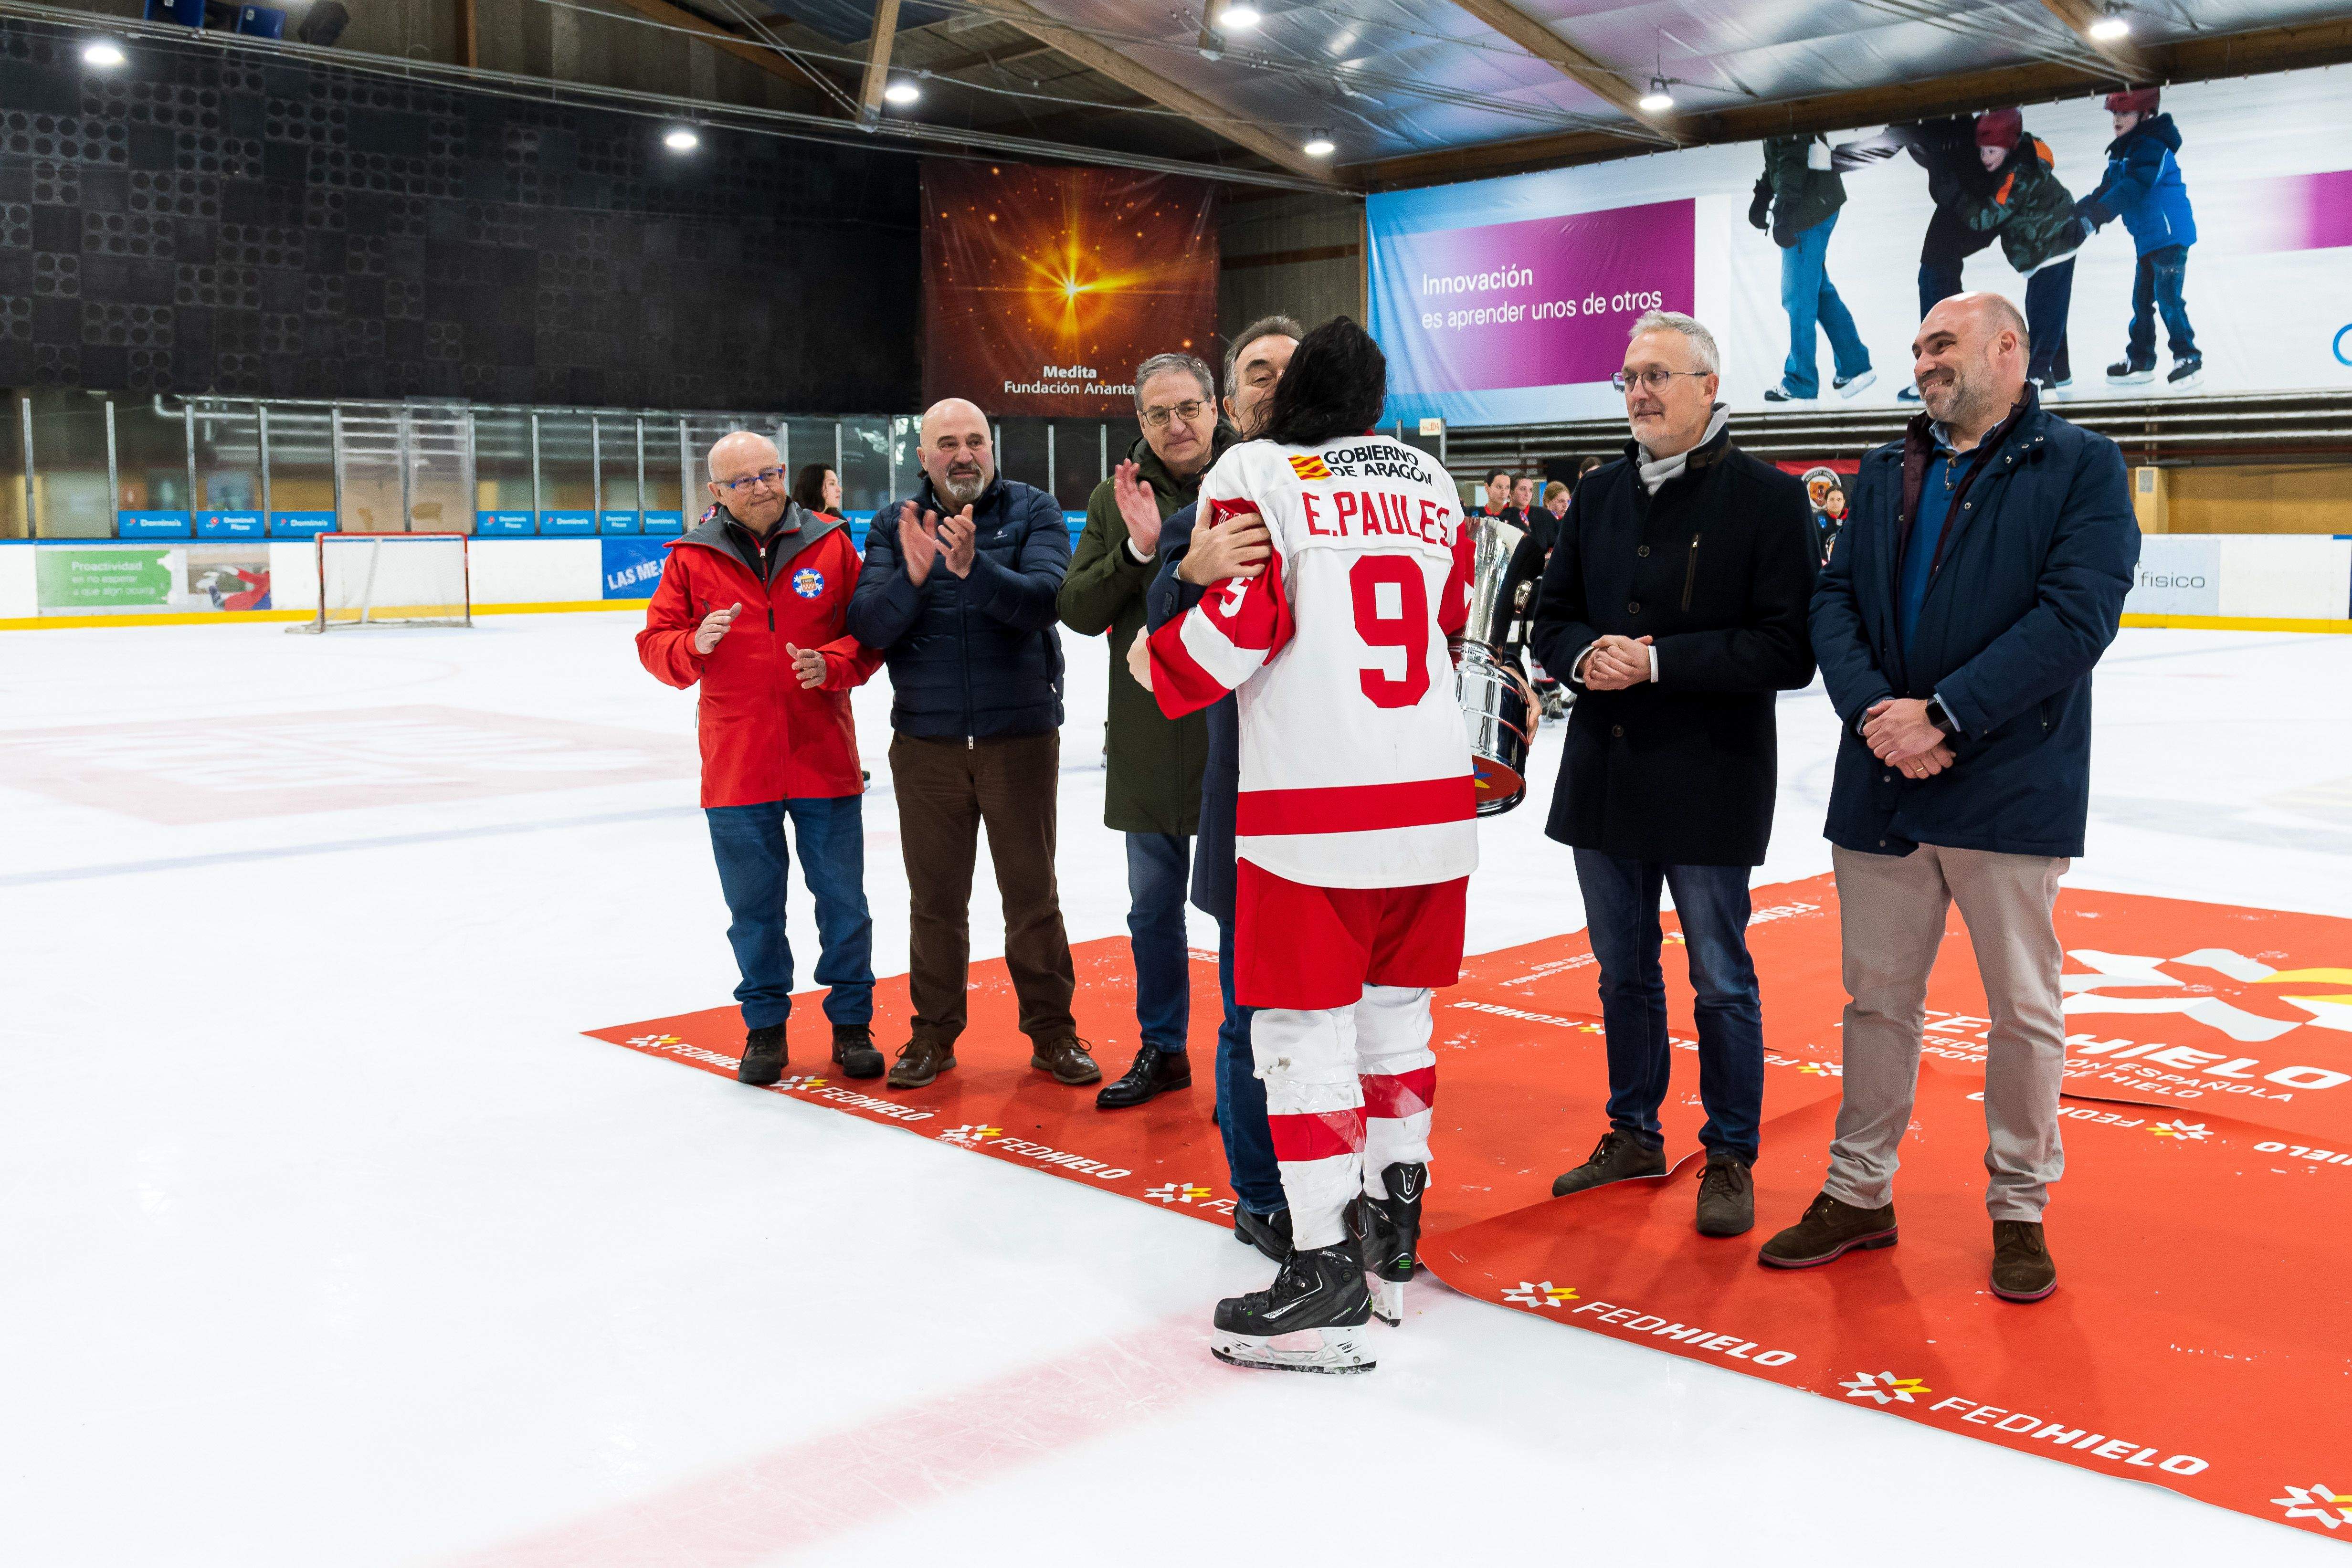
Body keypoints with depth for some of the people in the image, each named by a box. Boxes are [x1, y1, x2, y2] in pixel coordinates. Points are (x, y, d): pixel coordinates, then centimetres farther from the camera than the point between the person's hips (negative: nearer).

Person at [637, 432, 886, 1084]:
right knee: (754, 907, 10)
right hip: (737, 766, 0)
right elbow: (655, 645, 3)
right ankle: (765, 1025, 25)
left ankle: (851, 1023, 22)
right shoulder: (692, 559, 2)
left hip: (824, 760, 0)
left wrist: (832, 664, -15)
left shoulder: (831, 546, 2)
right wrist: (694, 645, -17)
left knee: (843, 900, 7)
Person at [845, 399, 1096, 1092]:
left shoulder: (1033, 511, -2)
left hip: (1020, 735, -1)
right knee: (935, 897, 11)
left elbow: (1043, 601, -18)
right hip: (926, 741, 2)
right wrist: (913, 574, -26)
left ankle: (1052, 1030, 19)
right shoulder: (895, 524, 3)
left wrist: (971, 567, -33)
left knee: (1033, 891, 7)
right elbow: (869, 626, -8)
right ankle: (934, 1033, 23)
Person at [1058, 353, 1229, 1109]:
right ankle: (1161, 1049, 32)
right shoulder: (1114, 499, 4)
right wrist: (1137, 550, -17)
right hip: (1149, 741, 4)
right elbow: (1076, 610, -3)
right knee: (1154, 910, 16)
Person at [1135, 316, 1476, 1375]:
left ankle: (1328, 1275, 2)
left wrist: (1156, 663, 5)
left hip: (1311, 807, -6)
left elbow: (1241, 619, -13)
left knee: (1305, 1031, 0)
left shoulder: (1253, 474, -3)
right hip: (1435, 797, 6)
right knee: (1395, 1009, 18)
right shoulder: (1429, 482, 13)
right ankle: (1392, 1233, 28)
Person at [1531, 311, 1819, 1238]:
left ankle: (1730, 1159, 20)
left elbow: (1789, 650, -14)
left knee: (1721, 981, 6)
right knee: (1623, 972, 16)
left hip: (1711, 781, -5)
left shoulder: (1766, 497, -8)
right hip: (1603, 776, 6)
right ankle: (1634, 1134, 32)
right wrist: (1585, 656, -10)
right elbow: (1551, 620, 13)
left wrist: (1659, 661, -20)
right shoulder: (1599, 496, 10)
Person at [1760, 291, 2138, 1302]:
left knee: (2023, 1010, 7)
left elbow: (2078, 615, -14)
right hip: (1880, 790, 4)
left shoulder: (2080, 465, -3)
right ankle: (1859, 1193, 25)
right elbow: (1834, 603, 5)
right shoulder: (1884, 475, 13)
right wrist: (1871, 709, -13)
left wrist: (1945, 716, -19)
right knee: (1878, 999, 12)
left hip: (2009, 789, -4)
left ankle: (2020, 1209, 23)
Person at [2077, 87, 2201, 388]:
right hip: (2148, 239, 10)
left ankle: (2188, 358, -2)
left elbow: (2132, 190, -30)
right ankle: (2140, 360, 23)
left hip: (2170, 235, -10)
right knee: (2142, 299, 14)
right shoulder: (2121, 152, 12)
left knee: (2167, 297, -11)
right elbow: (2108, 189, 13)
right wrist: (2079, 211, 0)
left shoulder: (2152, 148, -18)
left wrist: (2096, 215, -36)